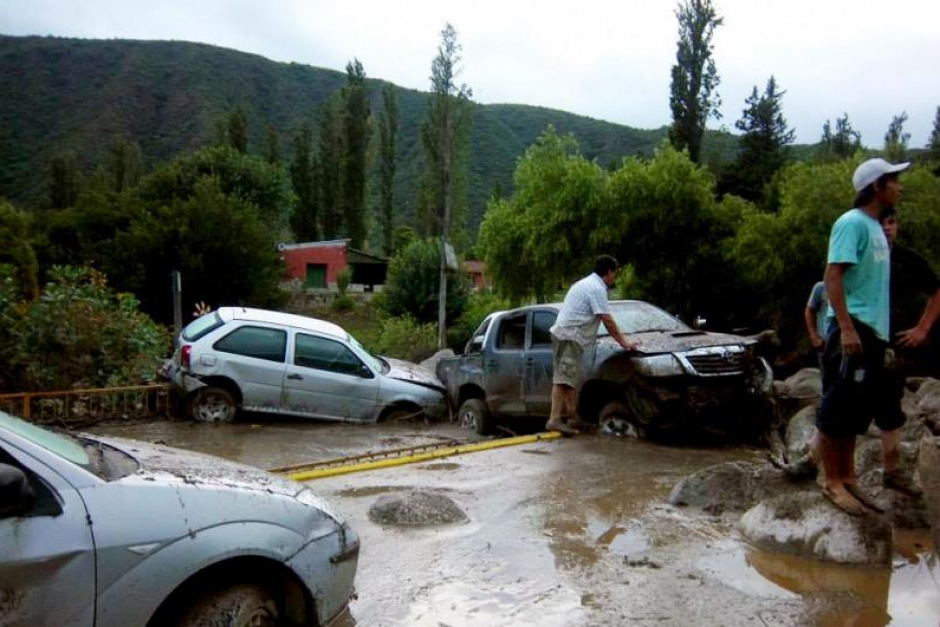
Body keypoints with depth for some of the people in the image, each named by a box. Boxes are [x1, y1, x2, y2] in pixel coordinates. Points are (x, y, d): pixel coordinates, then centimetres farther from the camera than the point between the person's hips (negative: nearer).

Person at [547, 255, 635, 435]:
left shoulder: (587, 283, 23)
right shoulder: (597, 288, -10)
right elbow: (607, 320, -13)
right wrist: (623, 342, -6)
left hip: (563, 334, 11)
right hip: (570, 337, -11)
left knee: (570, 379, 13)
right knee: (564, 378, -15)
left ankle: (573, 417, 19)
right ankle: (554, 420, -19)